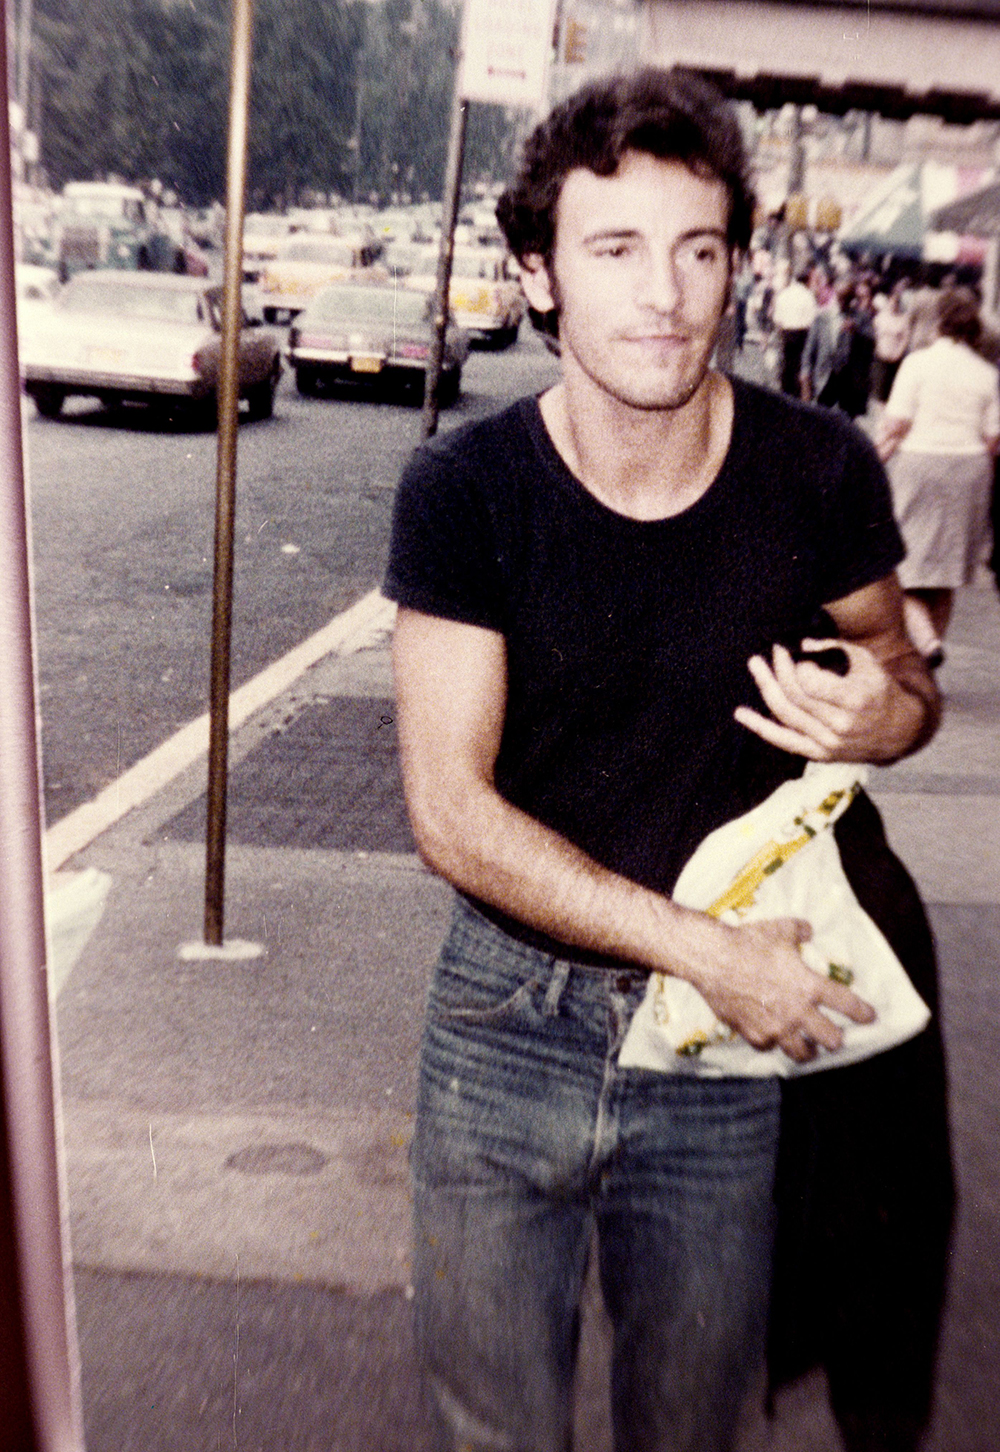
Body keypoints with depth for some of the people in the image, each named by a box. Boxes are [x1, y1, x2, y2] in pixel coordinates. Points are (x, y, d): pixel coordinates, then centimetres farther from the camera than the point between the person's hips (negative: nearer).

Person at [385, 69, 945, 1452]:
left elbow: (899, 666, 10)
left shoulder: (821, 471, -9)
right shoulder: (464, 489, -13)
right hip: (509, 1018, -1)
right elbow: (451, 808, -14)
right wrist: (704, 946, -19)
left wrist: (885, 712, -16)